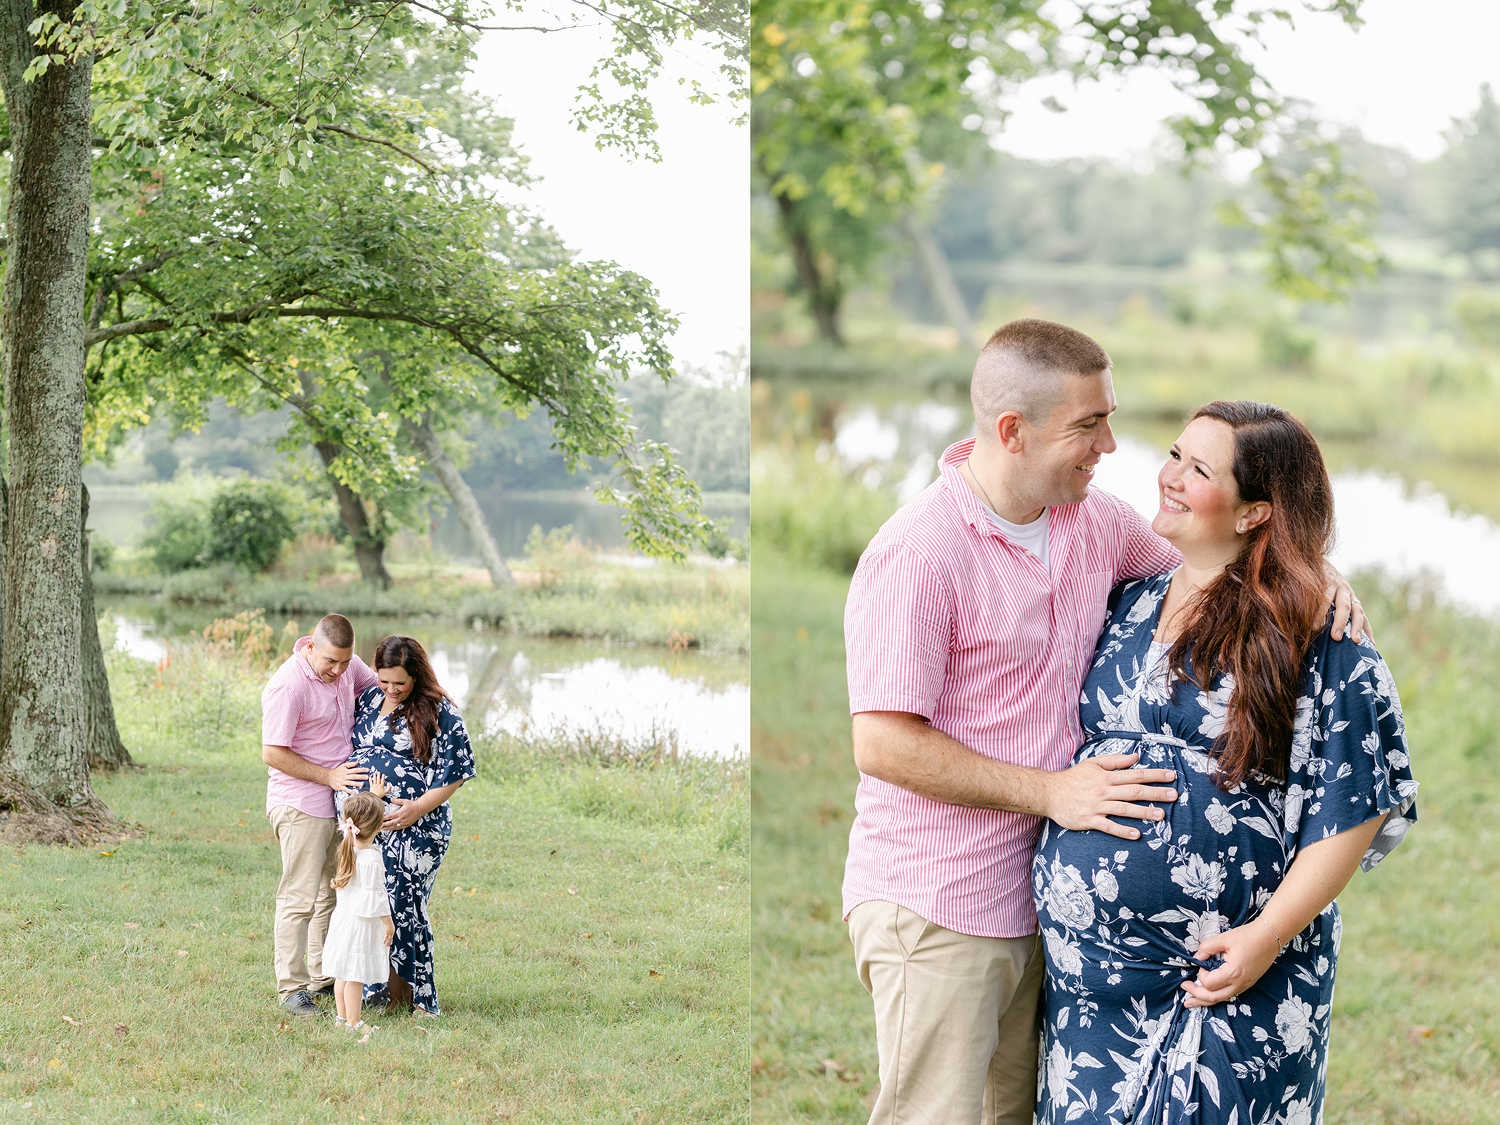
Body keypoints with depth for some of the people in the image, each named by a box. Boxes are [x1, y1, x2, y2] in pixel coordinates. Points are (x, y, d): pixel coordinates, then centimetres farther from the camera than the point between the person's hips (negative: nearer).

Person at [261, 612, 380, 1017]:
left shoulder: (347, 666, 1)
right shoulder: (288, 686, -22)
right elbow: (272, 754, -20)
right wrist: (328, 776, -18)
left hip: (337, 800, 8)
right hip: (299, 805, -8)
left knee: (334, 892, 15)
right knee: (299, 898, -6)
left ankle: (323, 976, 26)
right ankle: (291, 987, 1)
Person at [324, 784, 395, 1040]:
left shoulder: (348, 843, -1)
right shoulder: (371, 859, -24)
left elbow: (354, 817, 20)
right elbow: (374, 895, -19)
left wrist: (374, 796, 29)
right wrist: (388, 923, -9)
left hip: (344, 916, 8)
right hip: (361, 923, -8)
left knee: (344, 973, 16)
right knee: (356, 975, -2)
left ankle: (342, 1018, 25)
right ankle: (353, 1024, 3)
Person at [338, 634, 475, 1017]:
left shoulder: (439, 712, -7)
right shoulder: (370, 698, 11)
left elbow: (455, 771, -8)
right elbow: (350, 746, 24)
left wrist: (419, 807, -16)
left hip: (415, 829, -6)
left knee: (404, 908, -7)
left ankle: (418, 996, 4)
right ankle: (376, 988, 20)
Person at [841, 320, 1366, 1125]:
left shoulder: (1095, 521, 5)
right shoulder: (918, 552, -19)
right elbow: (884, 745, -21)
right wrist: (1051, 792, -19)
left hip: (1038, 897, 7)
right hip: (937, 908, -7)